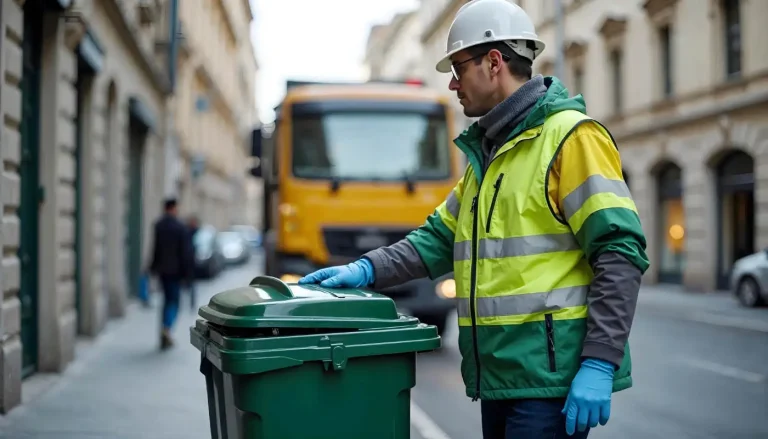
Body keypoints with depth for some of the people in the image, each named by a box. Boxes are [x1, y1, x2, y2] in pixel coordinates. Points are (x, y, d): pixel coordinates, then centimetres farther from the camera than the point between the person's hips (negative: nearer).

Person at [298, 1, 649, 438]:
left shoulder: (570, 135, -10)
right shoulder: (486, 152, 18)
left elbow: (620, 252, -16)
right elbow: (441, 238, 19)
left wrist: (599, 363, -21)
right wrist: (367, 270, 5)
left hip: (550, 374, -8)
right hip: (500, 374, 8)